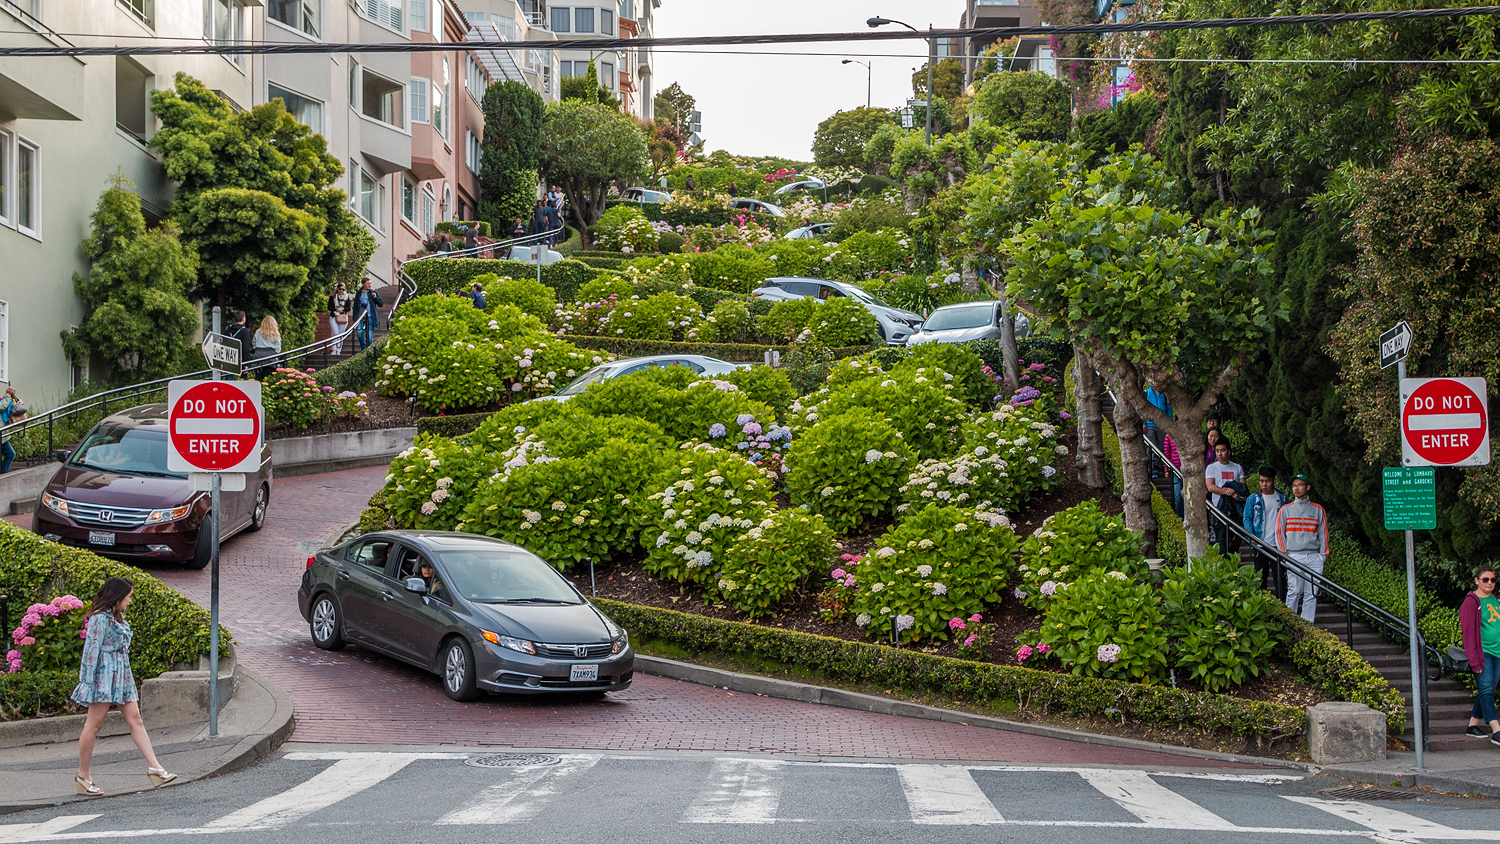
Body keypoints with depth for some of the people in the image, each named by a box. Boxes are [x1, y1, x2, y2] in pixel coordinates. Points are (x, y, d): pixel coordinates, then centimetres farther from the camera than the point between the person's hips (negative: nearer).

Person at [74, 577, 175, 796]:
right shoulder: (99, 618, -11)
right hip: (103, 674, -9)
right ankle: (83, 776, 5)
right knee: (93, 725, -2)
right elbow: (92, 649, -14)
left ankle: (154, 767, -6)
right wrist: (88, 682, -16)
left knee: (135, 720, 0)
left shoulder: (117, 618, 16)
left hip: (121, 675, 9)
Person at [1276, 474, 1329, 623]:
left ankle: (1307, 622, 1)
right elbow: (1279, 533, 8)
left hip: (1314, 557, 1)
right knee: (1294, 591, -7)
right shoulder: (1286, 509, 10)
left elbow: (1323, 534, 13)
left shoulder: (1318, 510, 13)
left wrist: (1323, 555, 4)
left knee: (1312, 592, -2)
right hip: (1294, 557, -1)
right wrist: (1284, 554, -2)